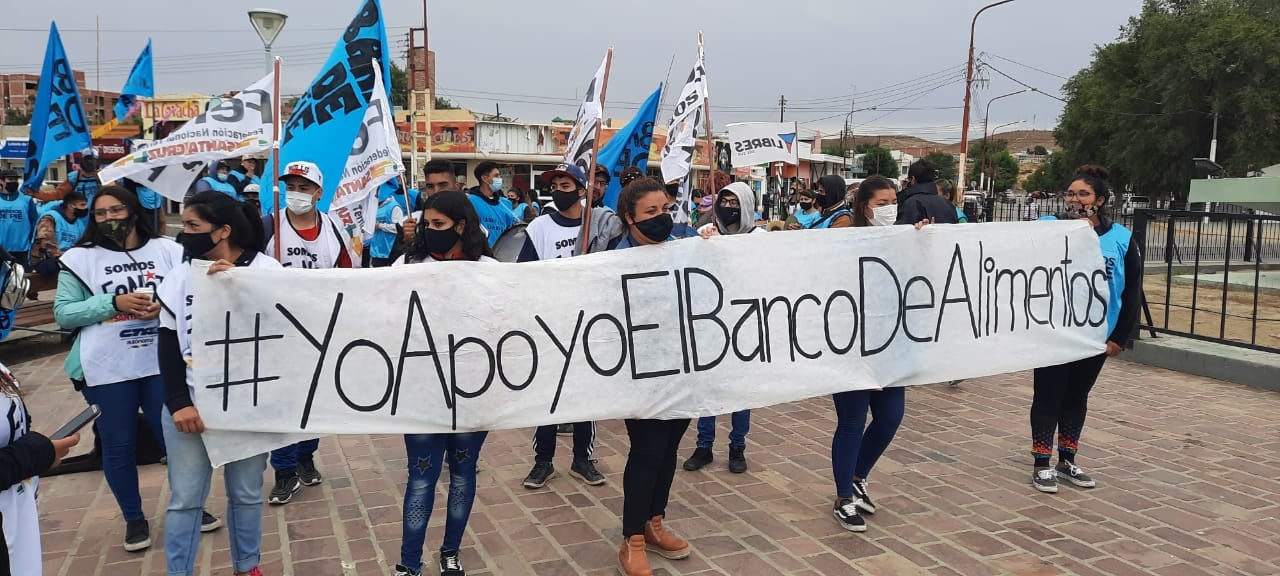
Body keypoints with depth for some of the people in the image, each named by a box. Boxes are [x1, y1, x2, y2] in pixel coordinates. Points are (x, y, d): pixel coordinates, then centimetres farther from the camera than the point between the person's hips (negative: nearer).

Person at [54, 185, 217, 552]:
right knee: (118, 447, 10)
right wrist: (114, 303, -16)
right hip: (106, 370, 0)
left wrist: (166, 305, -15)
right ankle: (134, 518, 28)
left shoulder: (167, 250, 3)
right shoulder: (79, 258, 0)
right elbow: (62, 314, -3)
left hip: (163, 363, 1)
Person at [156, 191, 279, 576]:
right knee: (184, 499, 4)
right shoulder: (181, 274, 3)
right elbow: (168, 344, 4)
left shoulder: (266, 271, -5)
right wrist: (178, 402, -4)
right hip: (189, 401, 2)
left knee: (246, 494, 10)